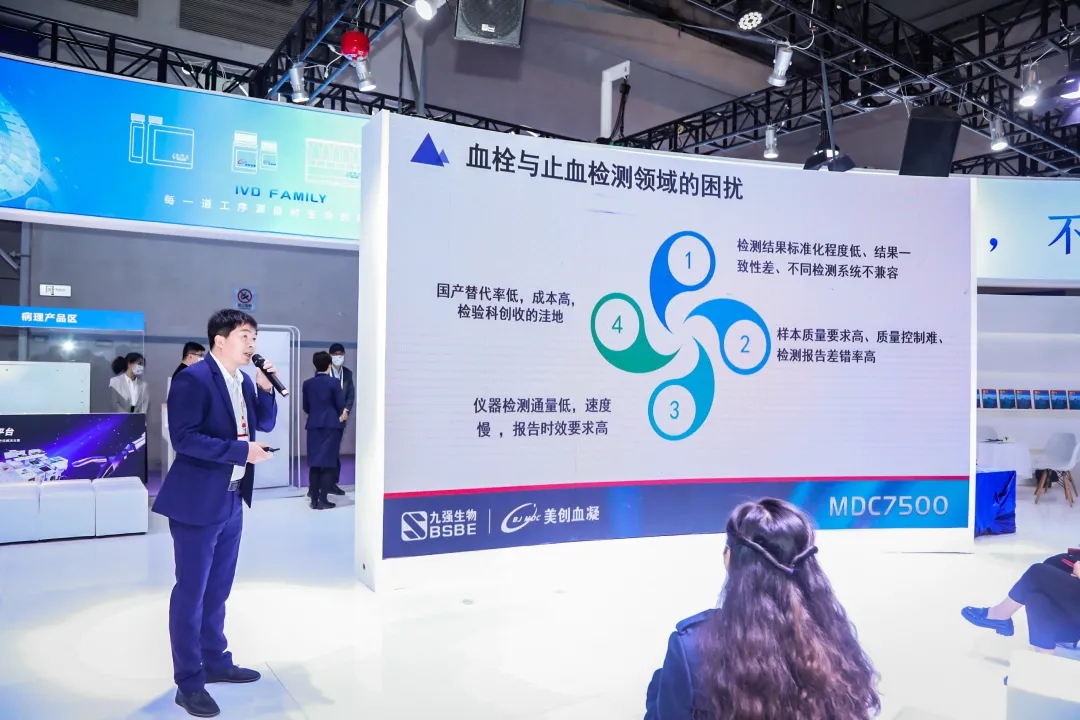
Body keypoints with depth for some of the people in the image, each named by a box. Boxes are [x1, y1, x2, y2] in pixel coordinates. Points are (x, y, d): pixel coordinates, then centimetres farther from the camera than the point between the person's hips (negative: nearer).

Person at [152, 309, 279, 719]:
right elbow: (183, 438, -23)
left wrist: (266, 389, -2)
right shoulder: (193, 378, -16)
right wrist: (241, 451, -23)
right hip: (198, 502, -8)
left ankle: (215, 661, 33)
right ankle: (189, 683, 15)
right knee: (191, 591, 3)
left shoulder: (245, 382, 9)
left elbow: (265, 424, 13)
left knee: (218, 589, 19)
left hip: (232, 500, 8)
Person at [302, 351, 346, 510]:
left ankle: (314, 500, 9)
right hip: (331, 425, -4)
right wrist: (338, 416, 17)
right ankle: (322, 499, -1)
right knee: (328, 462, 0)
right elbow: (341, 406, -5)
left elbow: (306, 407, 10)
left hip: (313, 425, 4)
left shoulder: (307, 383, 4)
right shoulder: (334, 382, -7)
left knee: (314, 463, 8)